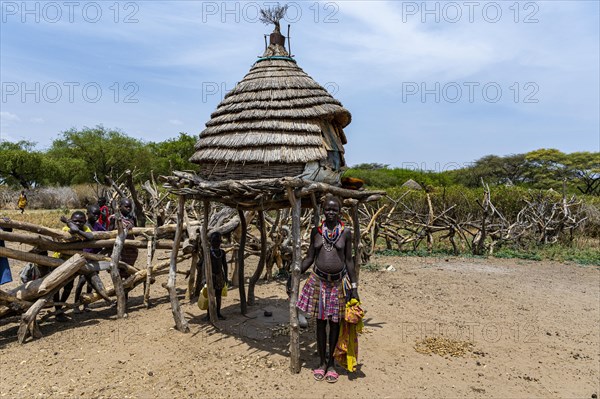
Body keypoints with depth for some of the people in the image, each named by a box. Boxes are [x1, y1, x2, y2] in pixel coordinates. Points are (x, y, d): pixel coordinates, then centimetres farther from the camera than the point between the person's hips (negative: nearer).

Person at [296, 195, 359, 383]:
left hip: (339, 282, -1)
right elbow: (309, 258, 6)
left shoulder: (346, 232, -3)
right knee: (320, 322, 9)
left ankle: (331, 364, 24)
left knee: (334, 323, 9)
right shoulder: (316, 231, 1)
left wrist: (354, 287, -2)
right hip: (319, 281, 1)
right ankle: (321, 363, 24)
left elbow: (349, 260, 0)